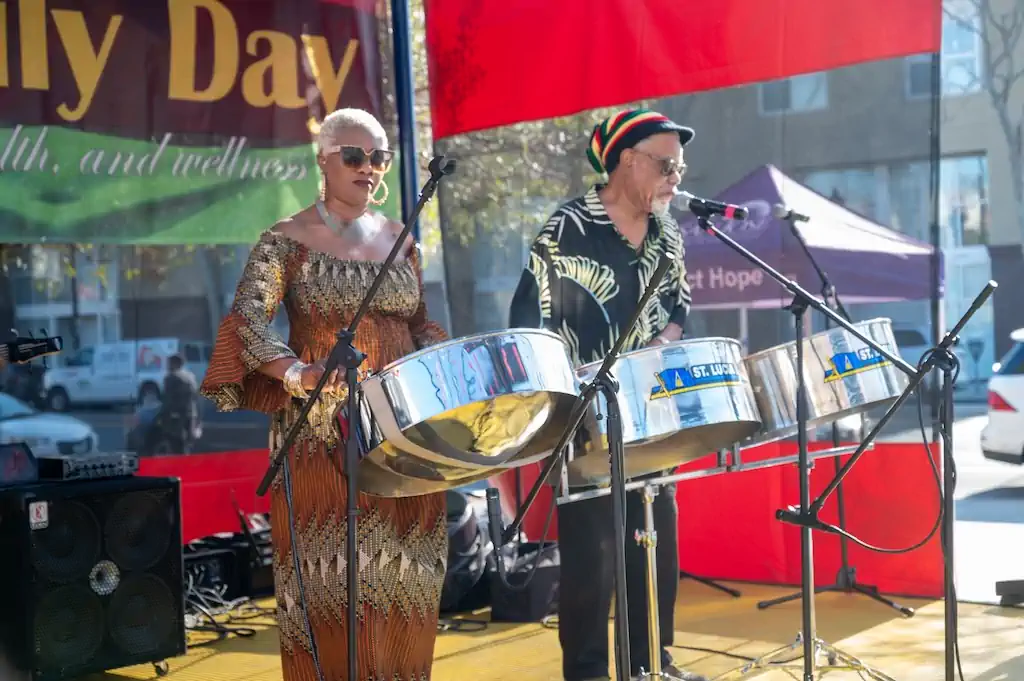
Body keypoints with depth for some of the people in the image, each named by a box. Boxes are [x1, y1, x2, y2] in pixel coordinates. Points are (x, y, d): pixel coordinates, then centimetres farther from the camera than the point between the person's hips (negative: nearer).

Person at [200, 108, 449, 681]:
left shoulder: (400, 241, 14)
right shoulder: (288, 242, -1)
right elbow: (247, 322, -13)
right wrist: (295, 371, -31)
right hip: (321, 436, -4)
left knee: (404, 574, 7)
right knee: (330, 574, -4)